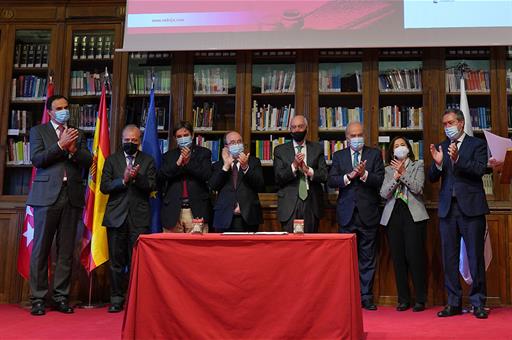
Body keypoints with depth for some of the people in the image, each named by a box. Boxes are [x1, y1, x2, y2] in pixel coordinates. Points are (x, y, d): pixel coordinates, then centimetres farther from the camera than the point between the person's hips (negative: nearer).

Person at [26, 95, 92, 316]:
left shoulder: (77, 134, 18)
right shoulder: (38, 131, 10)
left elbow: (88, 161, 7)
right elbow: (36, 159, -4)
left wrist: (73, 149, -9)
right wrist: (61, 145, -11)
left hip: (72, 196, 3)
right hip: (47, 195, -3)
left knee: (66, 250, 4)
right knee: (41, 248, 0)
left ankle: (61, 296, 10)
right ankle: (38, 298, 6)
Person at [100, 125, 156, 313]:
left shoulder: (148, 161, 9)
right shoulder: (112, 160, 11)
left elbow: (152, 186, -2)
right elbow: (104, 187, 1)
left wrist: (137, 177, -19)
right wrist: (123, 180, -13)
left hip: (139, 218, -1)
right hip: (116, 217, 1)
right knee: (117, 261, 5)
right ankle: (117, 299, 15)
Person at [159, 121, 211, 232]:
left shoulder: (203, 153, 10)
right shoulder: (169, 155, 16)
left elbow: (207, 175, -4)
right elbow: (161, 177, 2)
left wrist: (189, 161, -12)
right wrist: (178, 163, -10)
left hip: (196, 210, -2)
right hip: (173, 211, 2)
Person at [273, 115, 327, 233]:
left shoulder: (317, 149, 9)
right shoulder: (280, 150, 7)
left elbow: (324, 175, 2)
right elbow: (278, 178, -2)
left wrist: (308, 170, -15)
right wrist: (294, 166, -16)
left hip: (312, 205, 1)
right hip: (289, 205, -1)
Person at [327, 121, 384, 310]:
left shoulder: (374, 154, 6)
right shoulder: (339, 156, 10)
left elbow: (380, 180, -5)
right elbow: (331, 181, -2)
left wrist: (364, 174, -21)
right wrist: (349, 176, -16)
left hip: (368, 213, -1)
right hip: (347, 214, 1)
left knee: (367, 257, 4)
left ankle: (366, 296, 12)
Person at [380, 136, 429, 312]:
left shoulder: (418, 166, 10)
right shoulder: (388, 170, 15)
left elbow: (417, 188, -6)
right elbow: (383, 193, 1)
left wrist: (403, 173, -10)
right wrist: (396, 176, -10)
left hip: (413, 215, -3)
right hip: (393, 216, 3)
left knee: (415, 256, -8)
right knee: (398, 258, 2)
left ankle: (420, 299, 3)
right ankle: (403, 299, 10)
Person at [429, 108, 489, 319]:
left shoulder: (477, 145, 3)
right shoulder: (441, 147, 13)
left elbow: (480, 170, -13)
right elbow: (432, 178, 7)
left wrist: (458, 159, -25)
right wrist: (438, 164, -13)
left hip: (471, 208, -4)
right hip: (447, 208, 4)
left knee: (475, 256, 0)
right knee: (449, 258, 7)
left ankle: (478, 303, 10)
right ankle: (454, 303, 15)